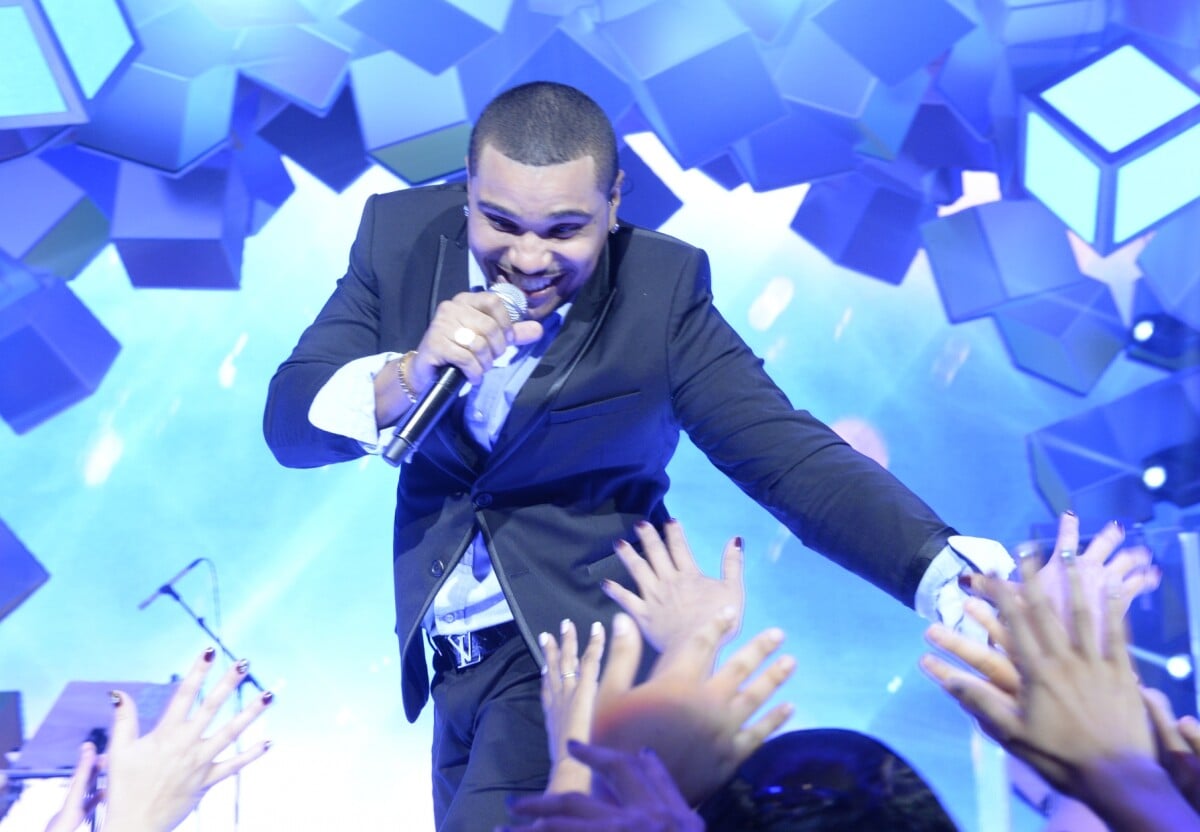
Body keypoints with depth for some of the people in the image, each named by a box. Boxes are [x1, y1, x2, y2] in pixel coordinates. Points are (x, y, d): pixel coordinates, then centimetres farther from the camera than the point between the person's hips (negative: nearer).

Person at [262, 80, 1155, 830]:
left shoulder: (659, 289, -14)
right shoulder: (401, 234, -7)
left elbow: (790, 454, -20)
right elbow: (288, 422, -9)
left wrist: (950, 573, -36)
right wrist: (409, 375, -30)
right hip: (453, 659, 5)